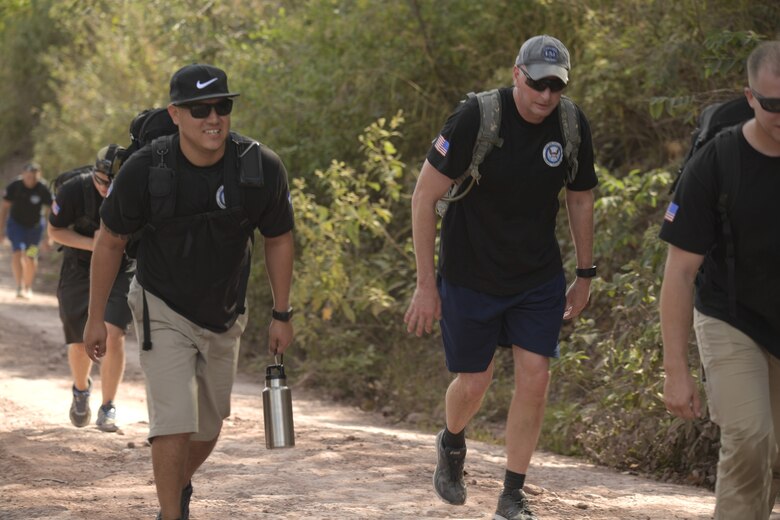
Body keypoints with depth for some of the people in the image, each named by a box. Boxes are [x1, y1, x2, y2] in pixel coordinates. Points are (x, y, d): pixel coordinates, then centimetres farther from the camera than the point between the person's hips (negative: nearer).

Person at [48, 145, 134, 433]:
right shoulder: (73, 191, -20)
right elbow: (55, 230, -6)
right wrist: (92, 244, -20)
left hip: (122, 272, -1)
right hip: (80, 270, 1)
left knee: (112, 336, -18)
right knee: (80, 342, 4)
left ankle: (107, 409, -3)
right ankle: (81, 390, 38)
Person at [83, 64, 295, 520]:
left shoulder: (261, 168, -18)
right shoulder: (145, 170, -22)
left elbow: (278, 240, -1)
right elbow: (111, 242, -6)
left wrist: (282, 315, 3)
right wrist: (96, 318, -1)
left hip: (225, 315, 3)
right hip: (163, 310, -3)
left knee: (210, 424, 18)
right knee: (173, 422, -15)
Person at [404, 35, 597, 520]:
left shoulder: (573, 128, -8)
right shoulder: (476, 119, -20)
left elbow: (581, 200, 10)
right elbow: (425, 197, -14)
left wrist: (585, 276, 12)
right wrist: (426, 283, -13)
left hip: (540, 278, 3)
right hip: (470, 276, -3)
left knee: (535, 378, -5)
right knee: (474, 383, 5)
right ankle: (452, 443, 40)